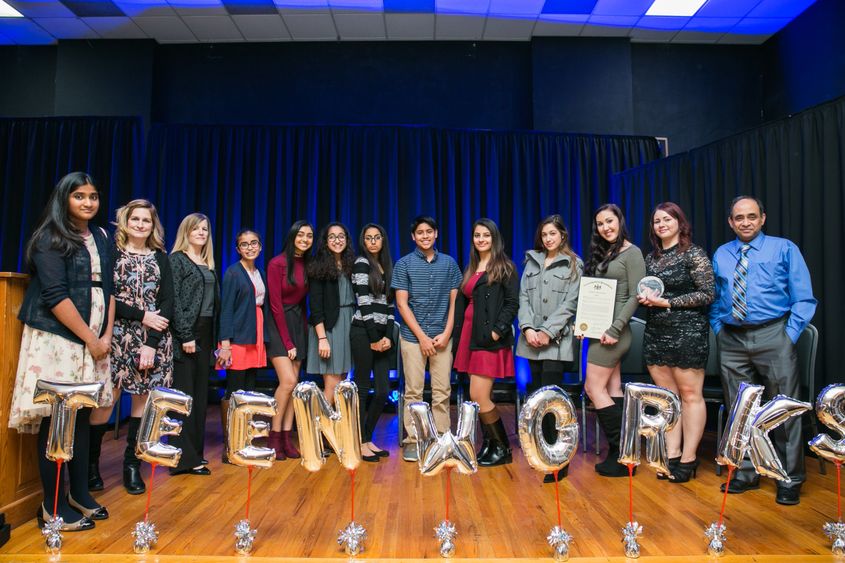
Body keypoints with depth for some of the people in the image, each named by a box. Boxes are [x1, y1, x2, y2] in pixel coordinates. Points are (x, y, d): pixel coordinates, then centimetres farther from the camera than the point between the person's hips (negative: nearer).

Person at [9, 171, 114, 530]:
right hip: (57, 338, -6)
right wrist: (90, 339, -13)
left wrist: (106, 335, 2)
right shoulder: (50, 238, -6)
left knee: (82, 415, 10)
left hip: (93, 339, 6)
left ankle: (79, 493, 22)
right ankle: (53, 506, 10)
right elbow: (55, 295, -14)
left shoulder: (101, 237, 13)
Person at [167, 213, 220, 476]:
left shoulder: (208, 264, 16)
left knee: (200, 393, 9)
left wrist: (214, 338, 8)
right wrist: (186, 336, -17)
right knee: (184, 394, -5)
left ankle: (196, 450, 18)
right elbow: (174, 301, -11)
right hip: (185, 333, -7)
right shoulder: (177, 260, -3)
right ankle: (184, 457, 0)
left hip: (205, 333, 7)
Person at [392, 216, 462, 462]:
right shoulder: (404, 264, 2)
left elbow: (454, 301, 8)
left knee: (442, 392, 3)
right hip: (413, 336, -1)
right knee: (413, 391, 2)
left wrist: (446, 334, -3)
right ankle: (412, 441, 12)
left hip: (442, 337, 2)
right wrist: (422, 336, -8)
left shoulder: (449, 263, 8)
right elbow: (402, 304, -2)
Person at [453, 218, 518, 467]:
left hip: (490, 339, -6)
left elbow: (512, 303, -9)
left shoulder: (505, 267, -2)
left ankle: (502, 448, 7)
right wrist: (458, 337, 11)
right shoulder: (470, 269, 17)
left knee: (478, 397, -9)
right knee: (483, 397, 10)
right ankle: (490, 444, 22)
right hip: (470, 336, 7)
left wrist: (498, 330, -19)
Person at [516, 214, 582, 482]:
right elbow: (523, 297, 8)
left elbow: (570, 303, -5)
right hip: (532, 339, 5)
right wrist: (527, 328, -6)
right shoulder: (532, 261, 15)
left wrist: (547, 331, -13)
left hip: (556, 339, -5)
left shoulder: (574, 265, 3)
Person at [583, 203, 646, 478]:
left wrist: (614, 329, -19)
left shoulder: (632, 253, -7)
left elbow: (635, 297, -14)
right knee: (613, 389, 8)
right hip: (600, 329, 8)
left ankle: (620, 453, 2)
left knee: (593, 388, -6)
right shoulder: (601, 253, 16)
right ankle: (620, 452, 14)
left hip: (614, 330, -8)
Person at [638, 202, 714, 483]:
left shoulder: (694, 254, -5)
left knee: (690, 395, 1)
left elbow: (707, 294, -10)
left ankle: (688, 458, 10)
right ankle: (672, 454, 17)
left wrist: (667, 302, -14)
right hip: (655, 333, 6)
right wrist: (644, 298, -2)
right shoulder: (651, 257, 13)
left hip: (687, 332, -6)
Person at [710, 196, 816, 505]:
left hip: (772, 336, -3)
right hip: (731, 340, 3)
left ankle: (790, 479, 16)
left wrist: (789, 335, -9)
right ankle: (746, 473, 23)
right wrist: (719, 330, 4)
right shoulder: (720, 255, 12)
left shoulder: (784, 249, 3)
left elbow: (803, 299, -1)